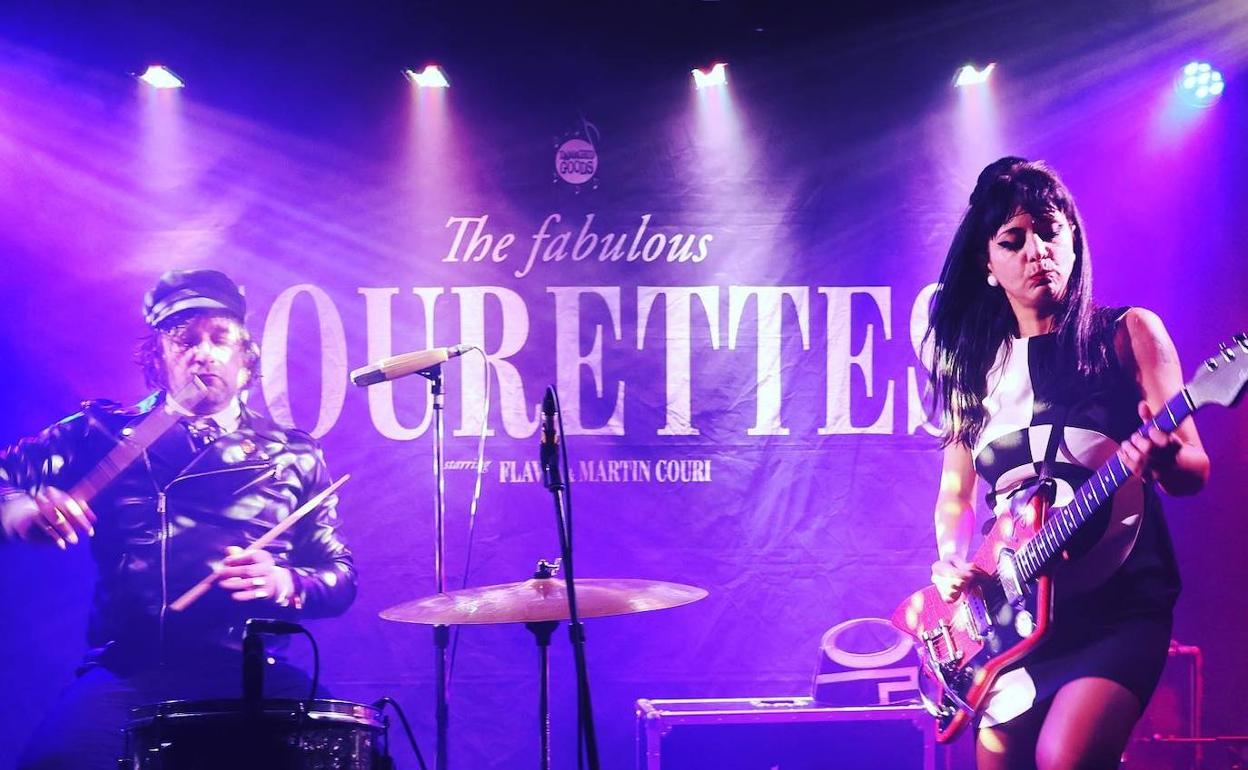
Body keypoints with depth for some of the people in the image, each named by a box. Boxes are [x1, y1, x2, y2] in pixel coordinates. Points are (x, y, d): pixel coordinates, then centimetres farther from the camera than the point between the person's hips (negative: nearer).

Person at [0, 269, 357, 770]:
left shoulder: (294, 456, 16)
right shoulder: (103, 434, 12)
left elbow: (341, 576, 15)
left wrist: (286, 584, -7)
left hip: (255, 675, 1)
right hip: (128, 671, -1)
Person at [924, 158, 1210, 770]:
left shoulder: (1128, 334, 0)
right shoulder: (975, 362, 11)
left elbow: (1194, 470, -4)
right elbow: (955, 492, 17)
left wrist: (1162, 457, -27)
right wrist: (951, 560, -3)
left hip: (1121, 603, -4)